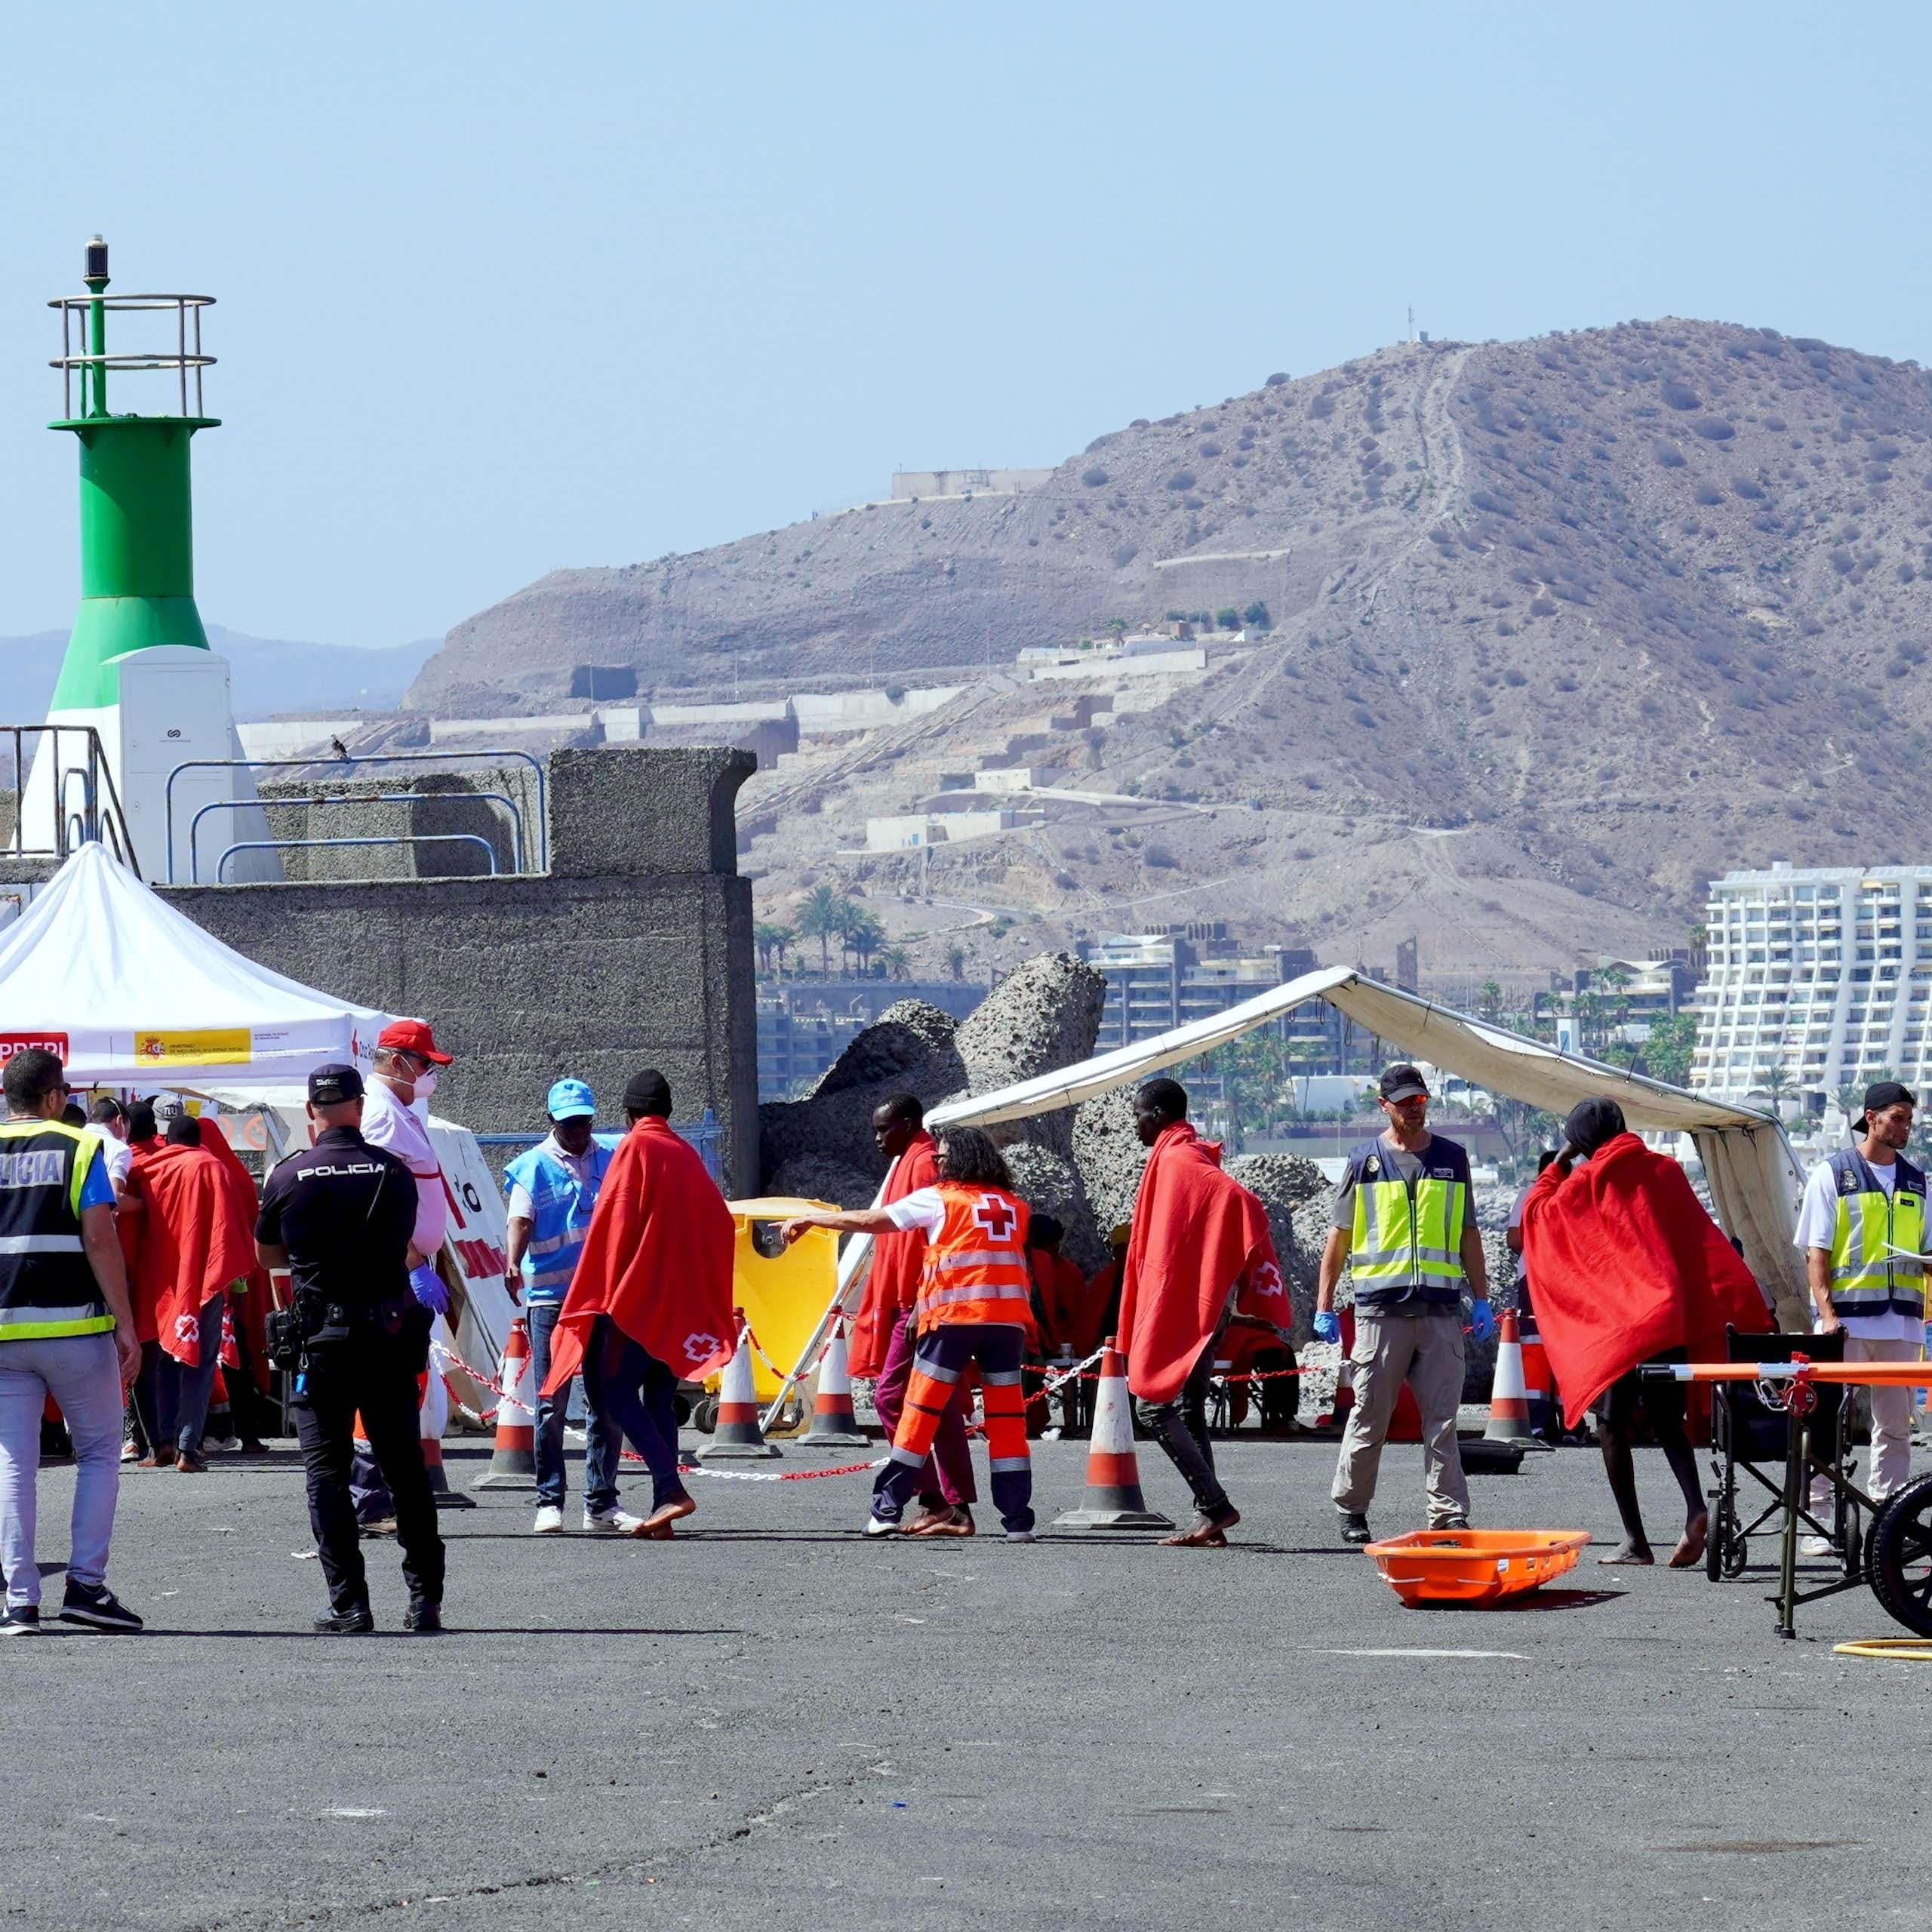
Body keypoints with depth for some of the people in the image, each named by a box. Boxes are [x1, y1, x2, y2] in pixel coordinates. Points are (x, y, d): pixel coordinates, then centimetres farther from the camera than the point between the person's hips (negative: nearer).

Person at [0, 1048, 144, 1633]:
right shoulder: (79, 1148, -2)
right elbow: (100, 1240, -9)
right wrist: (125, 1323, -7)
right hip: (74, 1326, -3)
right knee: (99, 1453, 10)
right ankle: (86, 1584, 0)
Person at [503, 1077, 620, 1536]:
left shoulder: (610, 1161, 11)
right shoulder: (534, 1167, 2)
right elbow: (520, 1221, -10)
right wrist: (513, 1266, -28)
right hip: (550, 1297, -3)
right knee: (551, 1405, -4)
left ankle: (602, 1503, 10)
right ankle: (549, 1502, 1)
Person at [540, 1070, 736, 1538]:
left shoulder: (636, 1148, -6)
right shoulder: (686, 1154, 13)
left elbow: (616, 1221, -12)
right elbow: (719, 1224, 15)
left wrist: (605, 1293, -8)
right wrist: (708, 1299, 19)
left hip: (638, 1296, -7)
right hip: (684, 1303, 7)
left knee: (617, 1394, -7)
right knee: (660, 1400, 9)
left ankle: (671, 1488, -24)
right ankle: (662, 1513, 3)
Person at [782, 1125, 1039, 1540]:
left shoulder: (939, 1199, 5)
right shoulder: (1015, 1206, 17)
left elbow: (870, 1222, 7)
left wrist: (810, 1219, 15)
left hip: (954, 1315, -3)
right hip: (1009, 1318, 3)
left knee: (921, 1411, 1)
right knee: (1007, 1415, 4)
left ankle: (886, 1510, 1)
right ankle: (1018, 1518, 1)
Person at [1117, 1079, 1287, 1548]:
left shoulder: (1178, 1159, -13)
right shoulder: (1181, 1157, 18)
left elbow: (1238, 1201, -28)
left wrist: (1247, 1268, -23)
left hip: (1177, 1308, -10)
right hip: (1197, 1310, 10)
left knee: (1152, 1405, -9)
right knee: (1188, 1410, 10)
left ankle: (1215, 1505, -13)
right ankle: (1208, 1520, 8)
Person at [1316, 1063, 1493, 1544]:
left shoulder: (1451, 1159, 14)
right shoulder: (1365, 1161, 7)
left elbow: (1467, 1234, 18)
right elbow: (1338, 1237, 10)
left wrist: (1480, 1300, 13)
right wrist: (1324, 1306, 5)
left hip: (1440, 1310, 1)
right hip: (1380, 1308, -1)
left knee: (1442, 1418, -2)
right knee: (1369, 1417, 2)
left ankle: (1448, 1513, -3)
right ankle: (1351, 1508, 14)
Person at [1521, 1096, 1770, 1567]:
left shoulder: (1586, 1180, -1)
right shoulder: (1665, 1171, 11)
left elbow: (1535, 1213, 13)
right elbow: (1707, 1241, 11)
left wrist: (1557, 1165, 21)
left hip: (1619, 1318, -5)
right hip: (1674, 1317, 5)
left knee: (1613, 1424, 4)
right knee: (1668, 1421, 14)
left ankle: (1635, 1540, -2)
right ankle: (1696, 1509, -11)